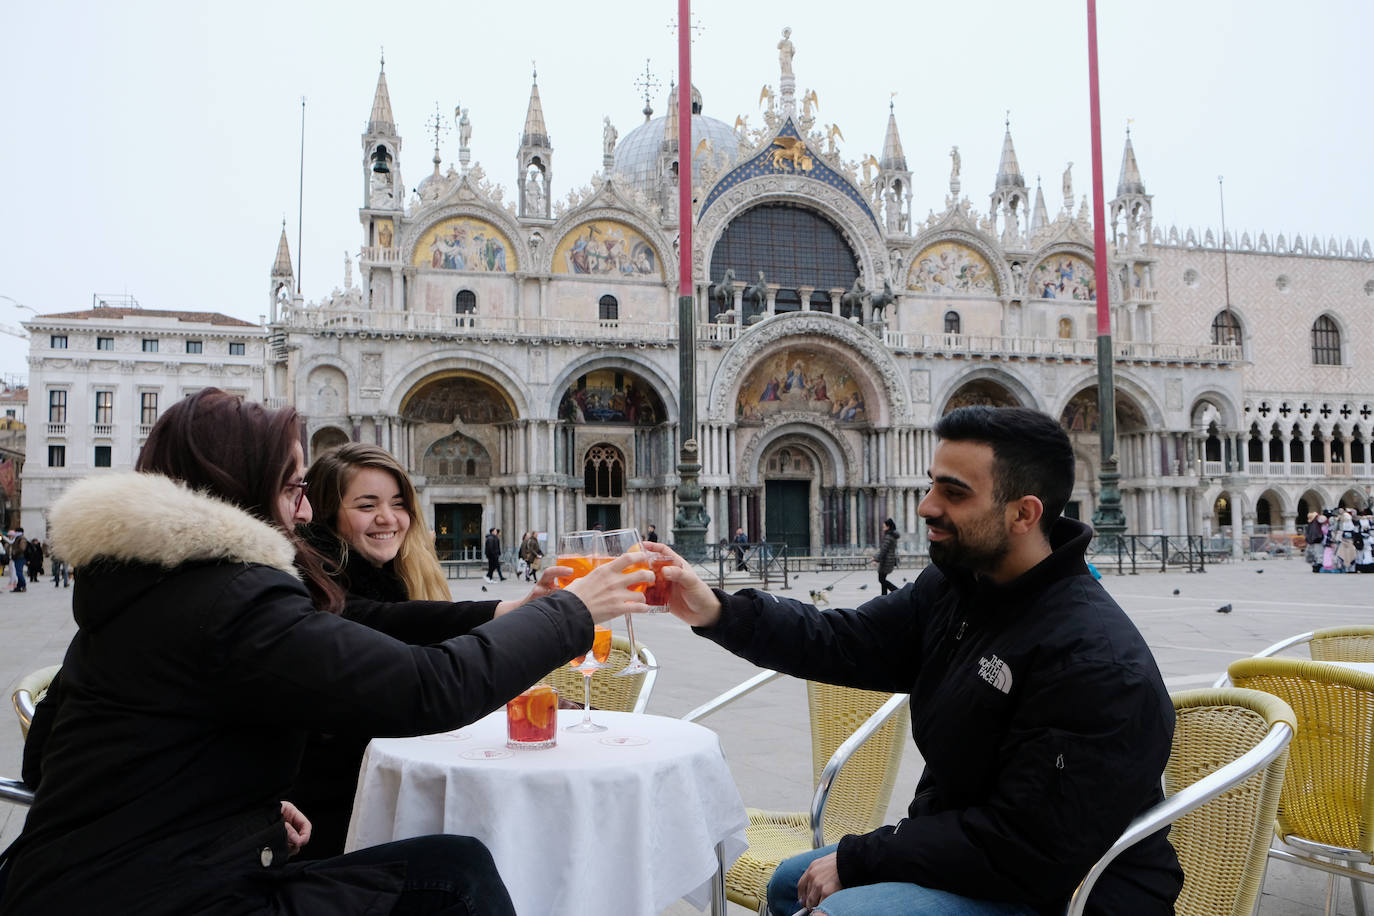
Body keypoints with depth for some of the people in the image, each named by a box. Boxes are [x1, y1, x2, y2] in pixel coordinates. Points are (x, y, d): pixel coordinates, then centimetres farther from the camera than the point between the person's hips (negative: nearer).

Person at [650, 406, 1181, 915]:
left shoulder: (1095, 660, -29)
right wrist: (718, 613, -15)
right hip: (968, 849, 9)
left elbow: (1023, 848, -28)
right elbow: (845, 642, -1)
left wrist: (858, 859, -20)